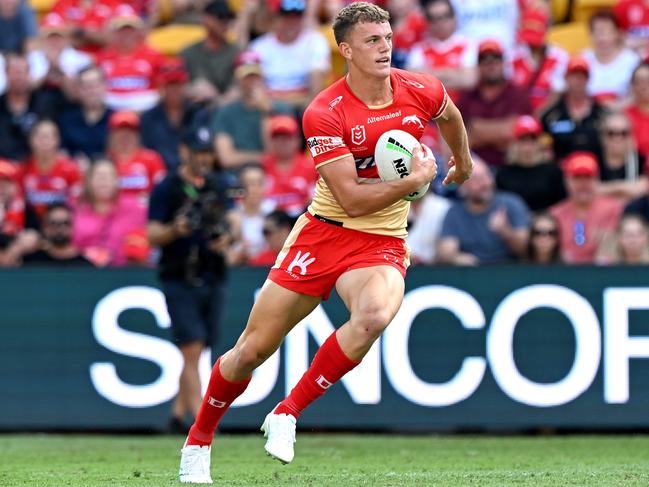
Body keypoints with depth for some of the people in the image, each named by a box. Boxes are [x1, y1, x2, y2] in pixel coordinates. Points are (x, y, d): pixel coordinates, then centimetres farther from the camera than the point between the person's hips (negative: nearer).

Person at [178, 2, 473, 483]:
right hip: (323, 232, -1)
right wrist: (416, 179, -21)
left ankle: (287, 414, -18)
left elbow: (450, 115, 23)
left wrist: (463, 162, 37)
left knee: (374, 316, -34)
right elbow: (352, 198, -20)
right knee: (253, 350, 3)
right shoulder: (324, 114, -16)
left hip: (381, 244, 1)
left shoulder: (421, 91, -5)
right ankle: (199, 441, 29)